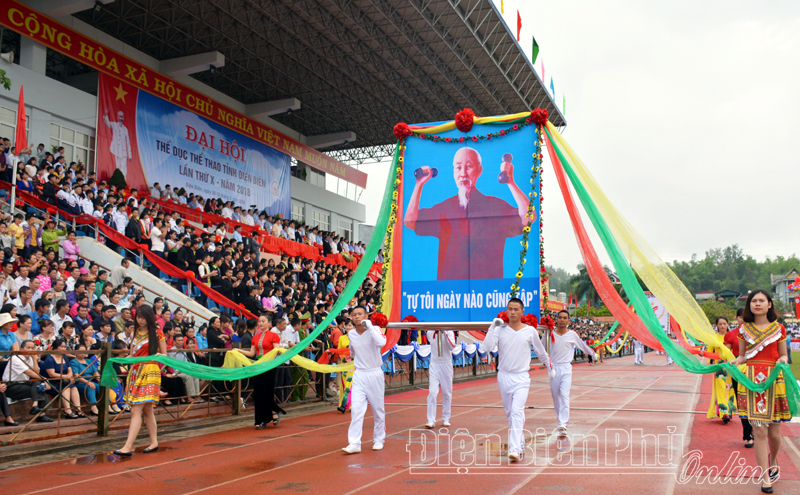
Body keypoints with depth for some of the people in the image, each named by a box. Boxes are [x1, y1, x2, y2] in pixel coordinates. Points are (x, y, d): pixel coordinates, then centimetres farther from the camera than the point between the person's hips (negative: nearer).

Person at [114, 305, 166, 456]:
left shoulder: (157, 333, 1)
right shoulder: (135, 333, 16)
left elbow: (164, 355, 3)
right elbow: (132, 355, 20)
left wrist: (159, 355, -18)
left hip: (149, 373, -6)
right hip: (135, 372, 6)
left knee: (136, 410, -12)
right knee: (147, 410, 9)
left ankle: (128, 446, -15)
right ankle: (154, 442, 17)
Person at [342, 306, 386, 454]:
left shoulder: (374, 329, -10)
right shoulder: (350, 334, 4)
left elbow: (381, 343, -32)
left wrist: (369, 326, -29)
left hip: (375, 374, -3)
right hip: (359, 375, 3)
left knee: (378, 410, 8)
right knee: (356, 410, -7)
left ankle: (378, 439, 24)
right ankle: (354, 443, -7)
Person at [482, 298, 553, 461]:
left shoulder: (530, 331, -2)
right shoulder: (500, 330, -2)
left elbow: (541, 352, 12)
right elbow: (487, 348, -15)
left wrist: (549, 368, 22)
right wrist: (492, 328, -21)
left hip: (521, 377, -3)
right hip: (503, 376, 3)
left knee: (517, 412, -16)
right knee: (509, 413, 13)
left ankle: (515, 449, -20)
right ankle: (520, 444, 29)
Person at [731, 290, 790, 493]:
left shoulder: (778, 328, 7)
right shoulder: (744, 329, 9)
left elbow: (783, 355, 12)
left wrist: (783, 360, -10)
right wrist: (734, 362, -7)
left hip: (774, 380, 0)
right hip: (752, 380, 0)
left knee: (774, 432, 5)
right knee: (759, 432, -6)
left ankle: (773, 462, 36)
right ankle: (765, 478, -1)